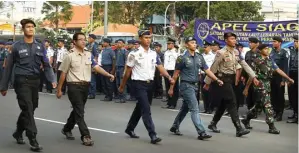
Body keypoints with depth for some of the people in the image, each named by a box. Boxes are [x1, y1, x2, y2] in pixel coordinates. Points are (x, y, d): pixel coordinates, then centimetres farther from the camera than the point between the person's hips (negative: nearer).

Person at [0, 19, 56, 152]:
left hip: (35, 81, 5)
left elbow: (46, 65, 5)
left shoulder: (40, 46, 8)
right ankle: (33, 140, -8)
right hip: (22, 81, -4)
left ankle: (18, 133, 36)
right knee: (28, 109, -11)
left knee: (30, 109, 14)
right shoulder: (17, 46, -2)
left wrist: (52, 80, -12)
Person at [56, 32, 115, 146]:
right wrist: (59, 89, -2)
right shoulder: (70, 56, -6)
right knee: (79, 112, -7)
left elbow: (96, 67, -3)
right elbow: (63, 73, -3)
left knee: (78, 110, 18)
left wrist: (108, 75, -19)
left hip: (85, 86, 6)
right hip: (74, 86, -6)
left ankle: (67, 129, 37)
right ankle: (86, 136, -6)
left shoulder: (89, 55, 8)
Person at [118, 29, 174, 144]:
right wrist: (122, 86, 3)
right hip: (139, 84, -6)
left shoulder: (154, 54, 8)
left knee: (140, 108, 17)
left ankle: (130, 129, 34)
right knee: (146, 109, -12)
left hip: (149, 83, 6)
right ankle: (153, 135, -12)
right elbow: (128, 71, -2)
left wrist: (169, 77, -16)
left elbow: (160, 67, 0)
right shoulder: (134, 53, -8)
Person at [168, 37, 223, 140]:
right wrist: (171, 88, -3)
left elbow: (207, 70, 7)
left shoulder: (199, 57, 9)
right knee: (195, 109, -11)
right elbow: (176, 74, -4)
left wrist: (217, 79, -5)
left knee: (185, 108, 17)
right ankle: (201, 132, -12)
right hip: (186, 85, -7)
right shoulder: (182, 58, -8)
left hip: (194, 85, 7)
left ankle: (175, 127, 32)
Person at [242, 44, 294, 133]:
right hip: (260, 85, -7)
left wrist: (289, 78, -3)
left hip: (267, 85, 7)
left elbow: (278, 70, 6)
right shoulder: (256, 62, -7)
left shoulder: (270, 61, 11)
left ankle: (246, 120, 29)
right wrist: (246, 88, -3)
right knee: (267, 106, -9)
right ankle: (271, 127, -5)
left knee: (259, 105, 14)